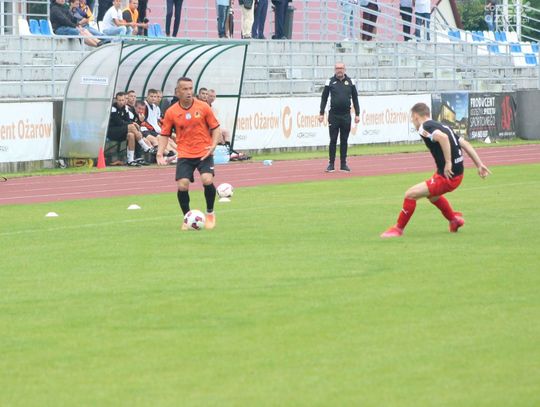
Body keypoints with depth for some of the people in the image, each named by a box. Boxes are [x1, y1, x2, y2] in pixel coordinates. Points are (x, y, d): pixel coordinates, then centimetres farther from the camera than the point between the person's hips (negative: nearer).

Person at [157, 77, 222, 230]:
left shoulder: (203, 107, -2)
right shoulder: (171, 112, -1)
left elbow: (215, 128, 4)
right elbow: (164, 134, 7)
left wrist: (213, 146, -11)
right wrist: (160, 154, -6)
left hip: (204, 153, -1)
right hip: (184, 155, 1)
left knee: (207, 180, -21)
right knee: (182, 185, -13)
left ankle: (210, 213, 4)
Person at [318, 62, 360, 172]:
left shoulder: (350, 82, 6)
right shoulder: (330, 82, 2)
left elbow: (355, 99, 10)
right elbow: (324, 98, 5)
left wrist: (357, 114, 4)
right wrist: (321, 114, -1)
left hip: (346, 116, 1)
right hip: (333, 116, -1)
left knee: (344, 140, 6)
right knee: (333, 140, 0)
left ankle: (343, 164, 11)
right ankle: (331, 164, 5)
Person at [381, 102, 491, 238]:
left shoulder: (424, 128, -11)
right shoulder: (442, 126, 16)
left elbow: (442, 137, -32)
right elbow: (465, 144, 14)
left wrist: (448, 163, -30)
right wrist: (479, 165, 15)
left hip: (447, 176, -9)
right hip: (458, 174, 9)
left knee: (410, 194, -3)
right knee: (432, 195, 35)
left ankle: (398, 229, 8)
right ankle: (454, 219, 48)